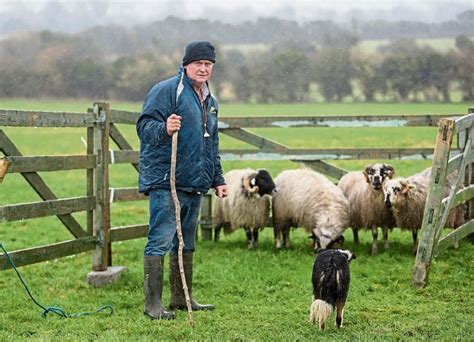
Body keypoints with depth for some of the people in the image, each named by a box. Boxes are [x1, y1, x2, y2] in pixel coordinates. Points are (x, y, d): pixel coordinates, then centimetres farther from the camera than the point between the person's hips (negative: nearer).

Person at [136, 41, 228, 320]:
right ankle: (153, 303, -8)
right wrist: (164, 129, -35)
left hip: (195, 183, 9)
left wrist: (217, 179, 28)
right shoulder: (166, 90, -7)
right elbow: (144, 126, -15)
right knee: (161, 240, -10)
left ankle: (182, 297, 24)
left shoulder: (210, 102, 21)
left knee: (186, 243, 15)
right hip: (165, 181, -9)